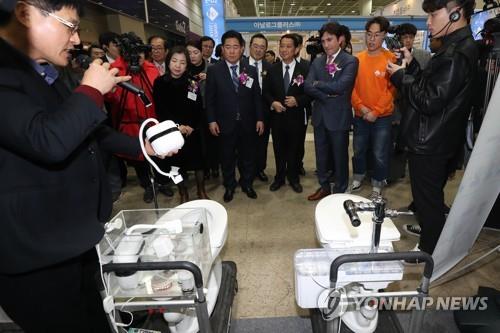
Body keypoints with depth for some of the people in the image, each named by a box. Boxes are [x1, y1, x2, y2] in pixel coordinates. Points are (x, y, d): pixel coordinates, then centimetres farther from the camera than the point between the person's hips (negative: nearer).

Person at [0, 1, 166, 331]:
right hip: (34, 247, -9)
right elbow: (46, 140, -33)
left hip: (71, 233, 9)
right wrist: (91, 89, -18)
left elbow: (87, 130, 20)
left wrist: (141, 146, 19)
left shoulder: (46, 73, 12)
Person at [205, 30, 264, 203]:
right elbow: (210, 98, -3)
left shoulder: (251, 70, 4)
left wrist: (259, 118, 2)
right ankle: (229, 186, 29)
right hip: (225, 123, -2)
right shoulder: (213, 70, -2)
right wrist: (211, 120, -8)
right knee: (227, 157, 11)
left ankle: (247, 184, 31)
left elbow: (257, 97, 6)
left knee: (248, 156, 13)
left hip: (247, 123, 2)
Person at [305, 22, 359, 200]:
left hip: (339, 116, -5)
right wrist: (326, 95, -16)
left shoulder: (350, 61, -7)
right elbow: (308, 87, -3)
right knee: (321, 155, 15)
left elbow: (340, 86, -21)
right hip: (319, 115, 5)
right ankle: (324, 186, 32)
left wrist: (318, 83, -9)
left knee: (339, 156, 8)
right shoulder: (317, 62, 8)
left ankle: (340, 191, 24)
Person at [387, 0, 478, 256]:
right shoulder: (458, 47, 10)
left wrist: (401, 76, -14)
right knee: (430, 195, 25)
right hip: (437, 139, 10)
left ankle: (430, 250, 23)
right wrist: (411, 66, 2)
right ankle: (427, 228, 45)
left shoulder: (456, 54, -22)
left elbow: (429, 101, -25)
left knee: (428, 198, 6)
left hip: (430, 142, -10)